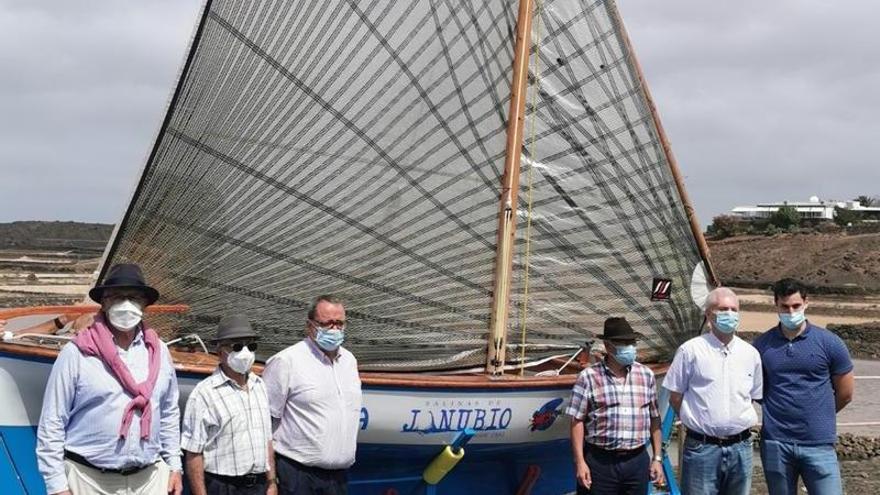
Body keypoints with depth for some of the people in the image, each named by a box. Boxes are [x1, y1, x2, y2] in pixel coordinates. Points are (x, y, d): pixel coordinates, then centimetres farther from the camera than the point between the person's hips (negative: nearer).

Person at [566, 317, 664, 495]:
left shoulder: (646, 375, 8)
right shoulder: (589, 377, -4)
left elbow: (654, 419, 13)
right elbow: (577, 421, -4)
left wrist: (657, 458, 10)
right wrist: (580, 462, -9)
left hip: (638, 461, 3)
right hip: (600, 461, -3)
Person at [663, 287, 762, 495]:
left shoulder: (751, 354, 8)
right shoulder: (691, 350, -4)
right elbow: (675, 398, 1)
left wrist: (739, 422, 8)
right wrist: (698, 422, 1)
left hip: (740, 448, 4)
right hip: (702, 448, -4)